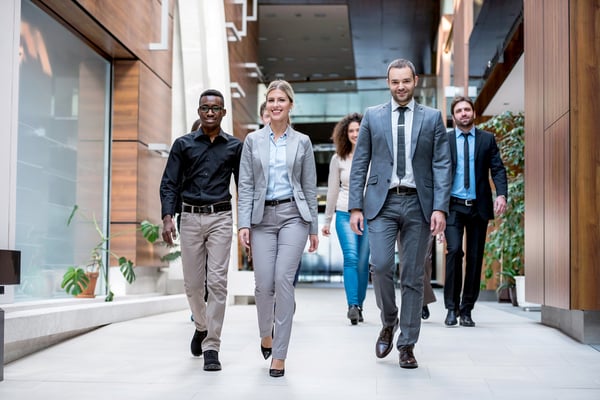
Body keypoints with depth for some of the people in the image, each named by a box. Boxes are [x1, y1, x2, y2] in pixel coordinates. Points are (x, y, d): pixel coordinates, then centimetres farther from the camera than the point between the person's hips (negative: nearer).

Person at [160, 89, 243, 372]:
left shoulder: (234, 146, 7)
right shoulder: (183, 144, 7)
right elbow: (169, 184, 3)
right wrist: (167, 217, -10)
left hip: (220, 218, -1)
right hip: (190, 218, 1)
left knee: (217, 282, -8)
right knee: (193, 282, 8)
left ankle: (211, 348, -3)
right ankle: (201, 326, 37)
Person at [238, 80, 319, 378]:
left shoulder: (302, 142, 6)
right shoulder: (253, 140, 7)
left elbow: (310, 187, 7)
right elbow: (245, 185, 3)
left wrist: (313, 228, 5)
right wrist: (244, 224, -6)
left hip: (293, 215, -1)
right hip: (263, 216, 1)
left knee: (283, 279, -12)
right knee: (264, 284, -3)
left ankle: (279, 355, -4)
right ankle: (266, 333, 30)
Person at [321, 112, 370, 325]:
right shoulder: (338, 159, 6)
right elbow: (332, 190, 11)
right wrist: (327, 220, 13)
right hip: (345, 214, 0)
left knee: (363, 262, 1)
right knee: (350, 257, -15)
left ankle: (358, 306, 12)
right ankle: (353, 306, -19)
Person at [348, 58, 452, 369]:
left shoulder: (432, 118, 7)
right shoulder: (372, 116, 8)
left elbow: (442, 166, 2)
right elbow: (359, 164, 7)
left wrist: (440, 208, -9)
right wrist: (355, 206, -1)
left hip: (418, 204, 0)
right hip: (382, 203, 0)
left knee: (413, 276, 4)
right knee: (380, 265, -15)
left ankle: (407, 345, 13)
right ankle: (388, 323, 13)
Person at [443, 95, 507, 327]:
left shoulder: (487, 139, 8)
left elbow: (498, 169, 1)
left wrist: (502, 194, -16)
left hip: (479, 206, 2)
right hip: (453, 206, -1)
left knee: (475, 258, 4)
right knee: (454, 250, -17)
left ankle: (466, 310, 14)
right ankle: (452, 307, -7)